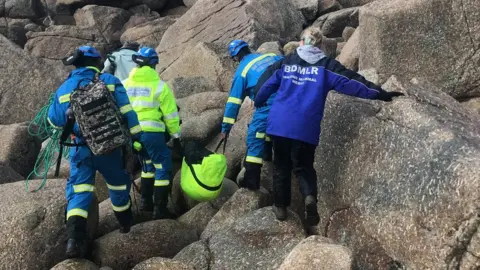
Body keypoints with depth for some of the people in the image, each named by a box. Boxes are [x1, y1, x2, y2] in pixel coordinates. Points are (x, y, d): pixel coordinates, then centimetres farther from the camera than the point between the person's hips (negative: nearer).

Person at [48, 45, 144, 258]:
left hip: (81, 148, 1)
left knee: (78, 191, 0)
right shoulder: (109, 81, 1)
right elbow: (126, 111, -7)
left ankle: (74, 239, -19)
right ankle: (125, 224, 41)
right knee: (119, 184, 21)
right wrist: (137, 136, -4)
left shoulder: (64, 88, 7)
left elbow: (55, 121, 14)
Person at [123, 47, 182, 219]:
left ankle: (146, 201, 29)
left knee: (149, 164, 25)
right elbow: (171, 114, -3)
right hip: (152, 133, -6)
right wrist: (176, 136, 7)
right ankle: (160, 209, 4)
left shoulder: (125, 84, 9)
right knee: (163, 166, 5)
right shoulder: (159, 85, -5)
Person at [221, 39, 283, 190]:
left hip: (267, 106, -5)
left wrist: (226, 127, 12)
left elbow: (233, 101, 8)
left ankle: (251, 183, -1)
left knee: (255, 140, 2)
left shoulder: (242, 70, 8)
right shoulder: (272, 56, 20)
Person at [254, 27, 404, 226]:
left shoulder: (286, 62, 8)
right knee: (303, 166, 10)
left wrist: (258, 103, 36)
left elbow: (268, 85, 17)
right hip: (305, 127, -2)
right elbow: (350, 81, -6)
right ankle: (310, 197, -18)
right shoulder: (326, 65, 0)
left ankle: (280, 206, 21)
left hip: (279, 124, 2)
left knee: (281, 165, 17)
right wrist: (379, 93, -5)